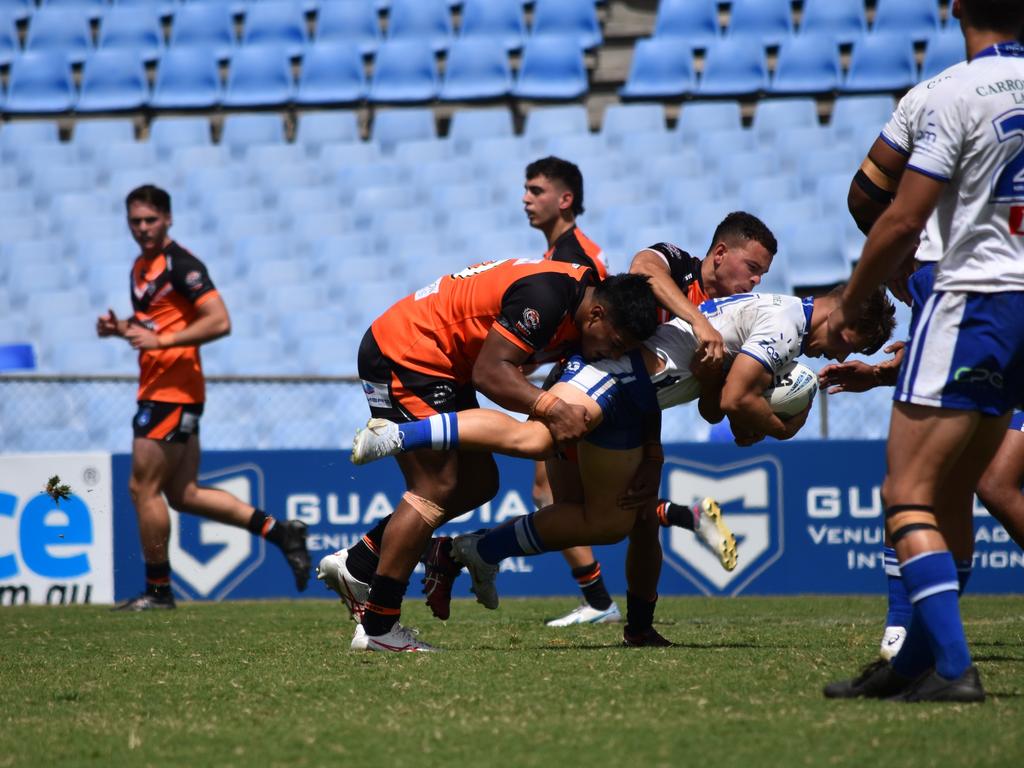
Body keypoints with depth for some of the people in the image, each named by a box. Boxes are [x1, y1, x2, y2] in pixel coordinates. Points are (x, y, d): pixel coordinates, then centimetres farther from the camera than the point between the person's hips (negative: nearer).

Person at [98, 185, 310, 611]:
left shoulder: (180, 264, -12)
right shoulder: (141, 267, 16)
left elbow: (219, 321, -20)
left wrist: (162, 340, -24)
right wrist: (120, 328, 8)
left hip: (172, 391, -10)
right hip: (157, 390, 10)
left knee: (143, 489, -5)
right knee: (184, 494, 10)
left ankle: (157, 589, 5)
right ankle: (279, 530, 13)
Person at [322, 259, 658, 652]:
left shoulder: (585, 291, 2)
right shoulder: (545, 296, -28)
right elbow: (489, 371, -29)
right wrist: (551, 408, -40)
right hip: (403, 352, -10)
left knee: (478, 483, 10)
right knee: (436, 490, -12)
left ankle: (357, 564, 17)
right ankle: (376, 627, -8)